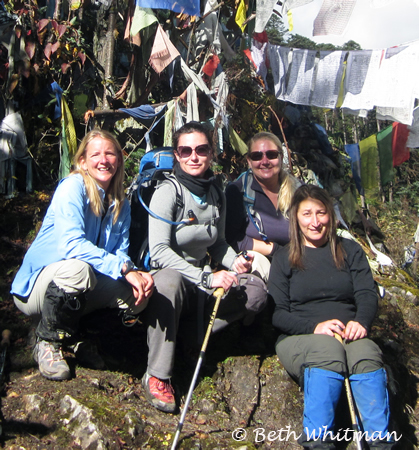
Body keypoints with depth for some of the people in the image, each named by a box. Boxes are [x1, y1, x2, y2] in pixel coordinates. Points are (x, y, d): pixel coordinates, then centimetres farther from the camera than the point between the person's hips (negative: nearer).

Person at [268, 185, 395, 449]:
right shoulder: (284, 259, 15)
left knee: (367, 352, -34)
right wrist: (313, 327, -15)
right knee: (327, 349, -36)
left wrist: (360, 322, -17)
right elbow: (277, 314, 4)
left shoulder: (350, 251, 19)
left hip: (349, 335, 1)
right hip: (298, 339, -1)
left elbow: (367, 294, 6)